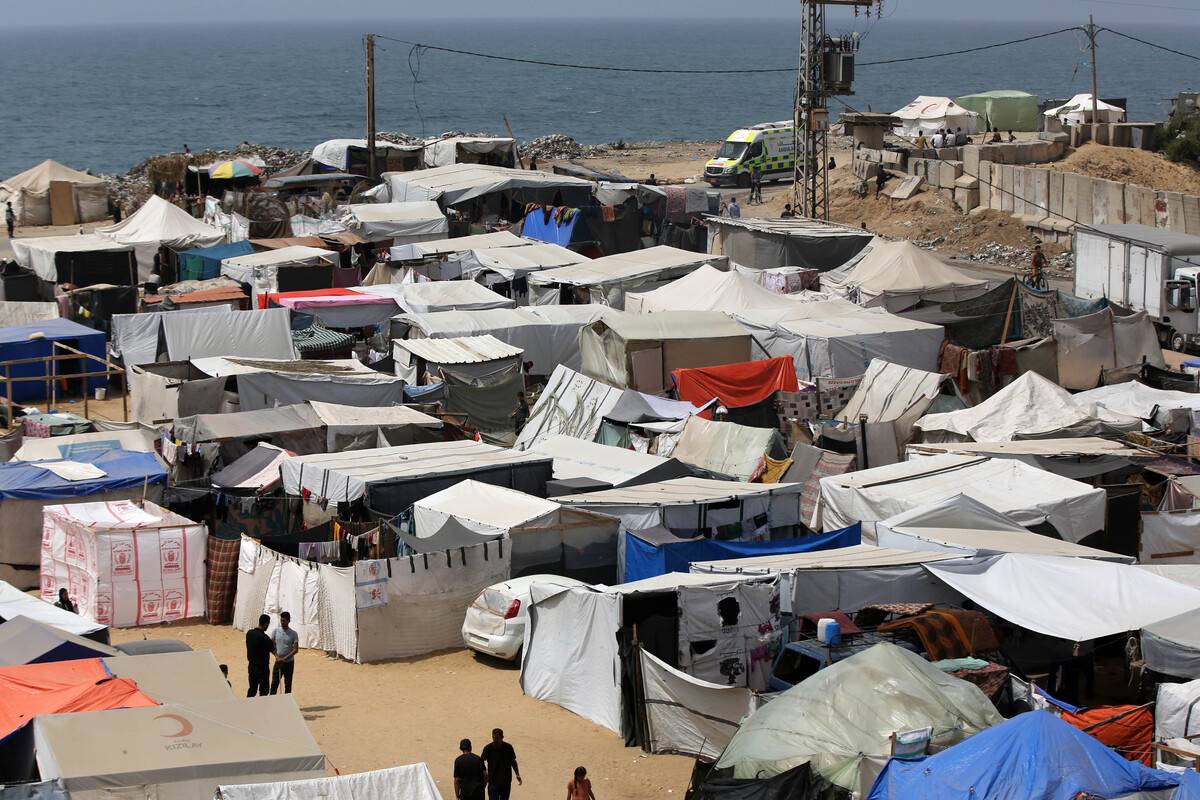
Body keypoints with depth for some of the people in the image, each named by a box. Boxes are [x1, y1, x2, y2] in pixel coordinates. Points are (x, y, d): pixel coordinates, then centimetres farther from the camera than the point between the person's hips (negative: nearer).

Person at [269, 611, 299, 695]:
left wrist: (285, 658, -18)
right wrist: (277, 656, -13)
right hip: (278, 662, 1)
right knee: (274, 683, 1)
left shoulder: (293, 634, -6)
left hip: (289, 662, -1)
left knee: (288, 685, 5)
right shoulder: (276, 631, -1)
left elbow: (296, 649, -9)